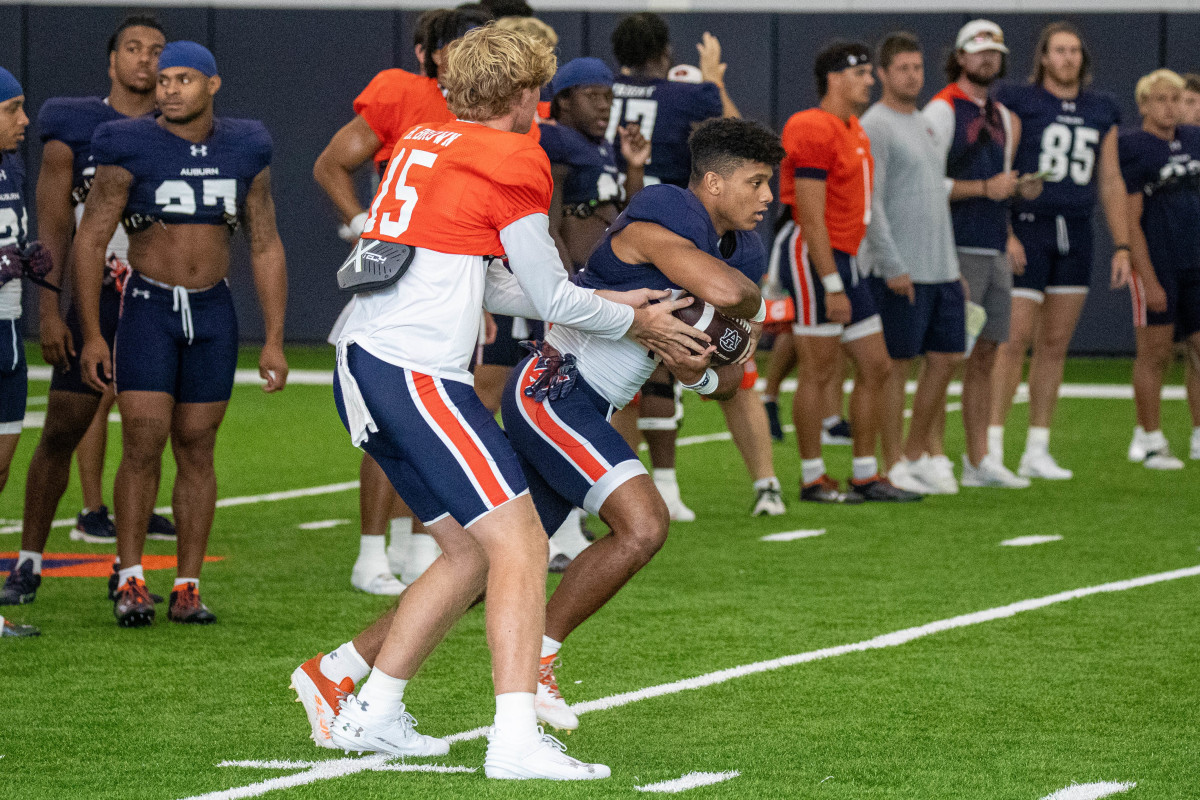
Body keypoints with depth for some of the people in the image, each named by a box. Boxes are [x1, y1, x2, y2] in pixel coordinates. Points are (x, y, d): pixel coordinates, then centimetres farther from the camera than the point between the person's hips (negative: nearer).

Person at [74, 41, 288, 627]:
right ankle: (130, 581, 0)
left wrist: (274, 340, 5)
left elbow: (265, 248, 9)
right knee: (143, 445, -10)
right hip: (147, 309, -3)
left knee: (196, 450, 4)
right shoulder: (131, 149, -8)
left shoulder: (244, 153, 2)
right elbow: (90, 240, -5)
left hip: (212, 314, 3)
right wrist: (91, 334, -9)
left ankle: (187, 589, 8)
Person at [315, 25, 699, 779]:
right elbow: (552, 297, 0)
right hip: (417, 373, -9)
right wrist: (634, 323, 17)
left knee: (472, 552, 17)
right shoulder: (511, 161, -6)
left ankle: (372, 713, 20)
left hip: (362, 368, 9)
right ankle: (517, 739, -19)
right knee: (519, 545, -9)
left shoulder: (422, 141, 19)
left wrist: (605, 305, 26)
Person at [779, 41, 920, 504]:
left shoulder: (853, 131, 17)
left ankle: (866, 476, 16)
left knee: (875, 367, 10)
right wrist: (832, 287, -20)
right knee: (818, 373, -4)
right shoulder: (816, 132, -14)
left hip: (846, 259, 10)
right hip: (816, 259, -10)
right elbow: (811, 218, -18)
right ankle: (813, 479, 3)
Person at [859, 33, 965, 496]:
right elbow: (871, 202, -15)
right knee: (896, 366, -3)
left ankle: (918, 453, 19)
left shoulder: (924, 125, 18)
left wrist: (954, 266, 19)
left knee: (945, 359, 7)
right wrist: (893, 266, -20)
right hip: (899, 273, -8)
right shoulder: (875, 127, -9)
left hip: (942, 269, 8)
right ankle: (895, 467, 2)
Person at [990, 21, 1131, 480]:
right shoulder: (1018, 102, -2)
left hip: (1075, 236, 5)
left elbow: (1111, 183, 16)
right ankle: (991, 450, -6)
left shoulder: (1102, 112, 14)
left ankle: (1037, 452, 11)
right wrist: (1004, 234, -14)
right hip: (1028, 231, -5)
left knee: (1055, 345, 6)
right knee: (1015, 340, -9)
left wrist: (1122, 246, 10)